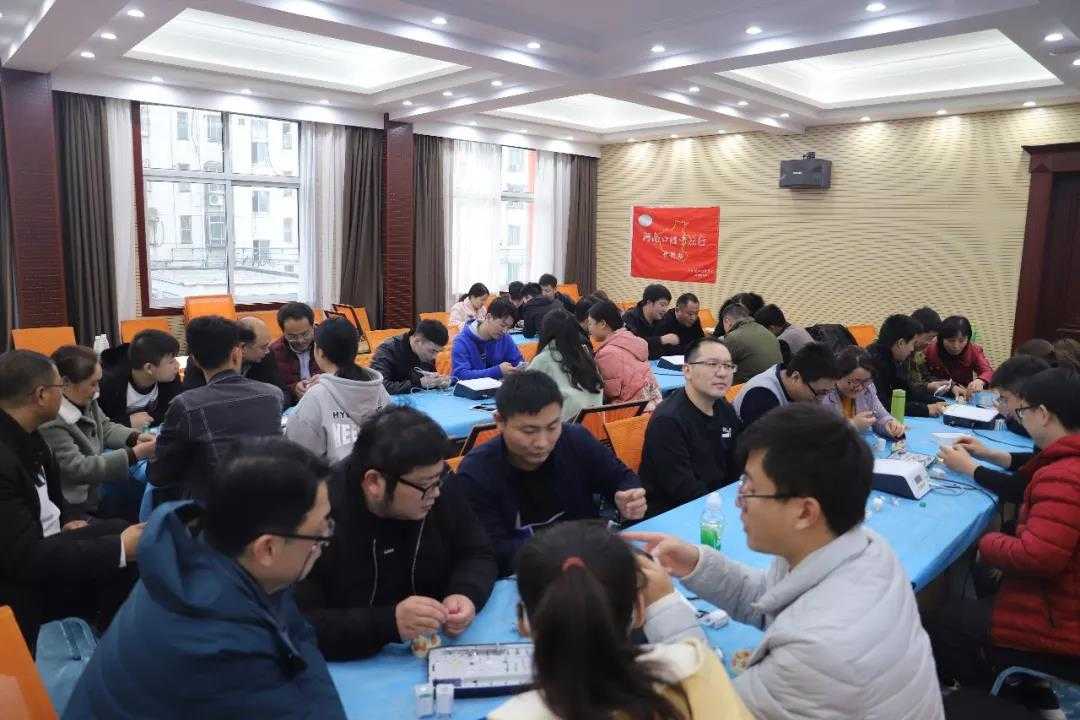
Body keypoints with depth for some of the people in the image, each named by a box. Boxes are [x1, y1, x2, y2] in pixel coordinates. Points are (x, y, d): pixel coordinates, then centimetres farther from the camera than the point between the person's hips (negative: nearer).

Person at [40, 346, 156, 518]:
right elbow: (77, 468, -27)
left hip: (96, 481, 8)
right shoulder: (49, 422, -27)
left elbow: (105, 427, 12)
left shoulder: (85, 401, -3)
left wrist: (136, 437, -7)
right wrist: (134, 454, -28)